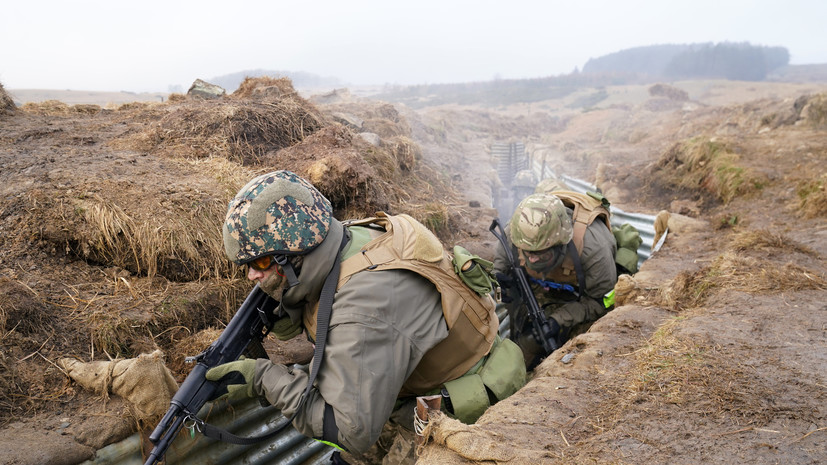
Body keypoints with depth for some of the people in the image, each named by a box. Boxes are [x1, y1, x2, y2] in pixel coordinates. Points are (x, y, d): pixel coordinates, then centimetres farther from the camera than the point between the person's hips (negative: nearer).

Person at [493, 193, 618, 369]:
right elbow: (501, 265, -6)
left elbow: (602, 300, -26)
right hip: (542, 292, 3)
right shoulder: (512, 234, -31)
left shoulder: (593, 248, -41)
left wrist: (561, 319, -36)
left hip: (582, 297, -3)